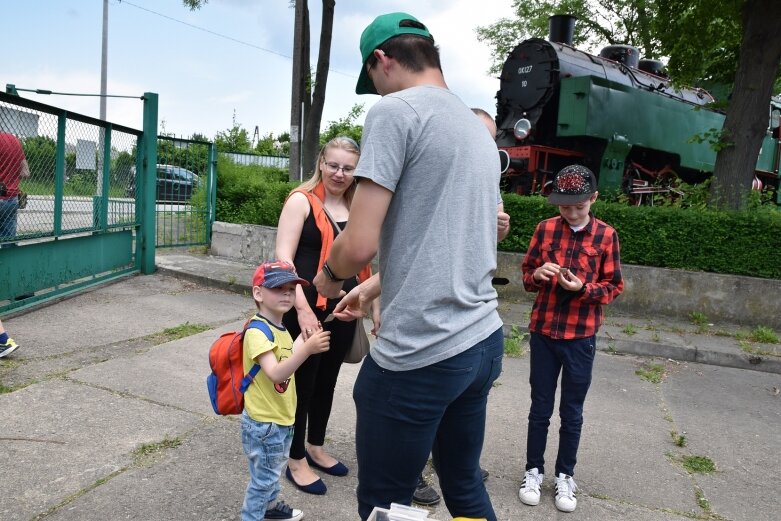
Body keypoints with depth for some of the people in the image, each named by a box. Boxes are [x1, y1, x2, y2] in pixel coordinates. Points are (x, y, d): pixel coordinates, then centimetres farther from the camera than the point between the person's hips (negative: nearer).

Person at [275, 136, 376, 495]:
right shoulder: (301, 201, -7)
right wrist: (302, 308, -21)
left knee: (328, 379, 18)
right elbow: (283, 258, -14)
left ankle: (316, 447, 38)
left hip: (343, 310, 6)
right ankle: (296, 461, 24)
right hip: (306, 309, -6)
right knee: (303, 381, 7)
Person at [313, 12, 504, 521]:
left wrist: (330, 275, 5)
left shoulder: (396, 111, -10)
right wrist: (371, 288, 30)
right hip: (484, 340, 8)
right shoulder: (479, 130, 15)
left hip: (420, 355, -8)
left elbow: (359, 245, -18)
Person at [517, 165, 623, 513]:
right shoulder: (545, 229, 0)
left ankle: (565, 476, 27)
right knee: (540, 408, 11)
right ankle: (533, 470, 27)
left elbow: (614, 286, -1)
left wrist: (583, 288, -20)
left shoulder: (606, 235, -4)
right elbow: (526, 276, 5)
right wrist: (538, 275, -17)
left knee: (572, 412, 11)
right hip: (543, 332, 1)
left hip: (581, 337, -1)